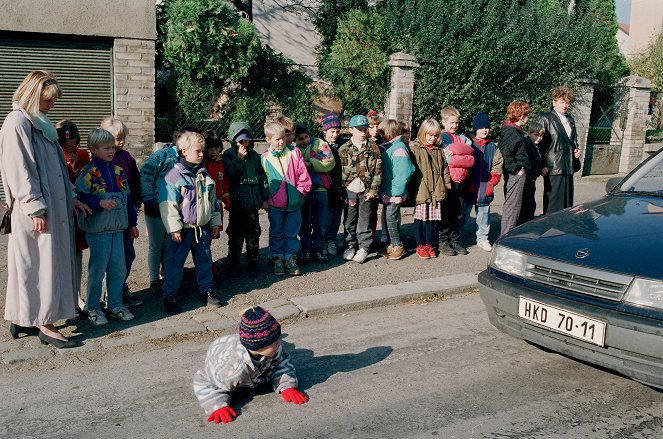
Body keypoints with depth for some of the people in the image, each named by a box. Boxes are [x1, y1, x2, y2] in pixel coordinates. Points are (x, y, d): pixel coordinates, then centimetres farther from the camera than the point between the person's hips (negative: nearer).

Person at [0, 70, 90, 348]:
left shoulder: (38, 124, 18)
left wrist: (70, 198, 16)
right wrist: (36, 209, -20)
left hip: (54, 208, 9)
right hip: (37, 213, -9)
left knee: (38, 264, 13)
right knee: (40, 265, -3)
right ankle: (44, 324, 5)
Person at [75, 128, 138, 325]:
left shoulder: (118, 171, 11)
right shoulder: (89, 172, -8)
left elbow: (127, 197, 17)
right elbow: (80, 197, -15)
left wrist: (132, 223, 18)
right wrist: (100, 202, -27)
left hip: (118, 228, 6)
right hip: (97, 228, -6)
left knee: (119, 268, 9)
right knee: (98, 268, 2)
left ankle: (115, 305, 22)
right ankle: (93, 308, 16)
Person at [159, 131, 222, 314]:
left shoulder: (204, 174, 9)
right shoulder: (174, 175, -11)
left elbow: (213, 200, 18)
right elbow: (168, 204, -14)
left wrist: (215, 222, 15)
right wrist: (174, 228, -16)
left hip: (203, 227, 5)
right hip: (183, 229, -5)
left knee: (205, 260, 12)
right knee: (175, 262, 2)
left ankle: (206, 290, 25)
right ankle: (169, 295, 11)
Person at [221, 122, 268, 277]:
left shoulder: (254, 155, 8)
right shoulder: (228, 155, -2)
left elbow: (261, 177, 11)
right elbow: (231, 175, -16)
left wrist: (264, 198, 9)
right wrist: (239, 158, -16)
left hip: (253, 201, 3)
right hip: (236, 201, -3)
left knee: (254, 234, 9)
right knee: (236, 235, 3)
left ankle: (253, 263, 19)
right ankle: (233, 265, 14)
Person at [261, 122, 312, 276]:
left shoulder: (294, 152, -1)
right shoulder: (265, 158, -1)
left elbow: (303, 173, 0)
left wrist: (301, 190, -4)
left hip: (294, 202, 0)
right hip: (275, 204, 0)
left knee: (291, 232, 9)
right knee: (276, 233, 9)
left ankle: (290, 259, 18)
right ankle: (277, 259, 19)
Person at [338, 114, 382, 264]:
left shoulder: (373, 148, 2)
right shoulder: (344, 149, 1)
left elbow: (378, 171, 1)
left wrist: (373, 190, -5)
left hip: (366, 191, 0)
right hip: (349, 190, 1)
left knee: (365, 221, 5)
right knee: (350, 221, 9)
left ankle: (364, 248, 15)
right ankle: (350, 246, 22)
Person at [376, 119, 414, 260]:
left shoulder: (399, 149, -17)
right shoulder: (387, 147, 13)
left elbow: (404, 173, -24)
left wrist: (398, 191, -22)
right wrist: (383, 190, 15)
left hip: (394, 194, -9)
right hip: (387, 192, 9)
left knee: (391, 217, -5)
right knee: (386, 218, 14)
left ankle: (398, 246, 7)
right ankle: (391, 244, 26)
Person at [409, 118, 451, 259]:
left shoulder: (439, 151, 12)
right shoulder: (415, 149, -2)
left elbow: (445, 170, 16)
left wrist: (447, 186, 10)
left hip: (436, 191, 4)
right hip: (421, 191, -4)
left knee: (432, 218, 8)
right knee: (420, 218, 3)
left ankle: (429, 244, 20)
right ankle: (420, 245, 14)